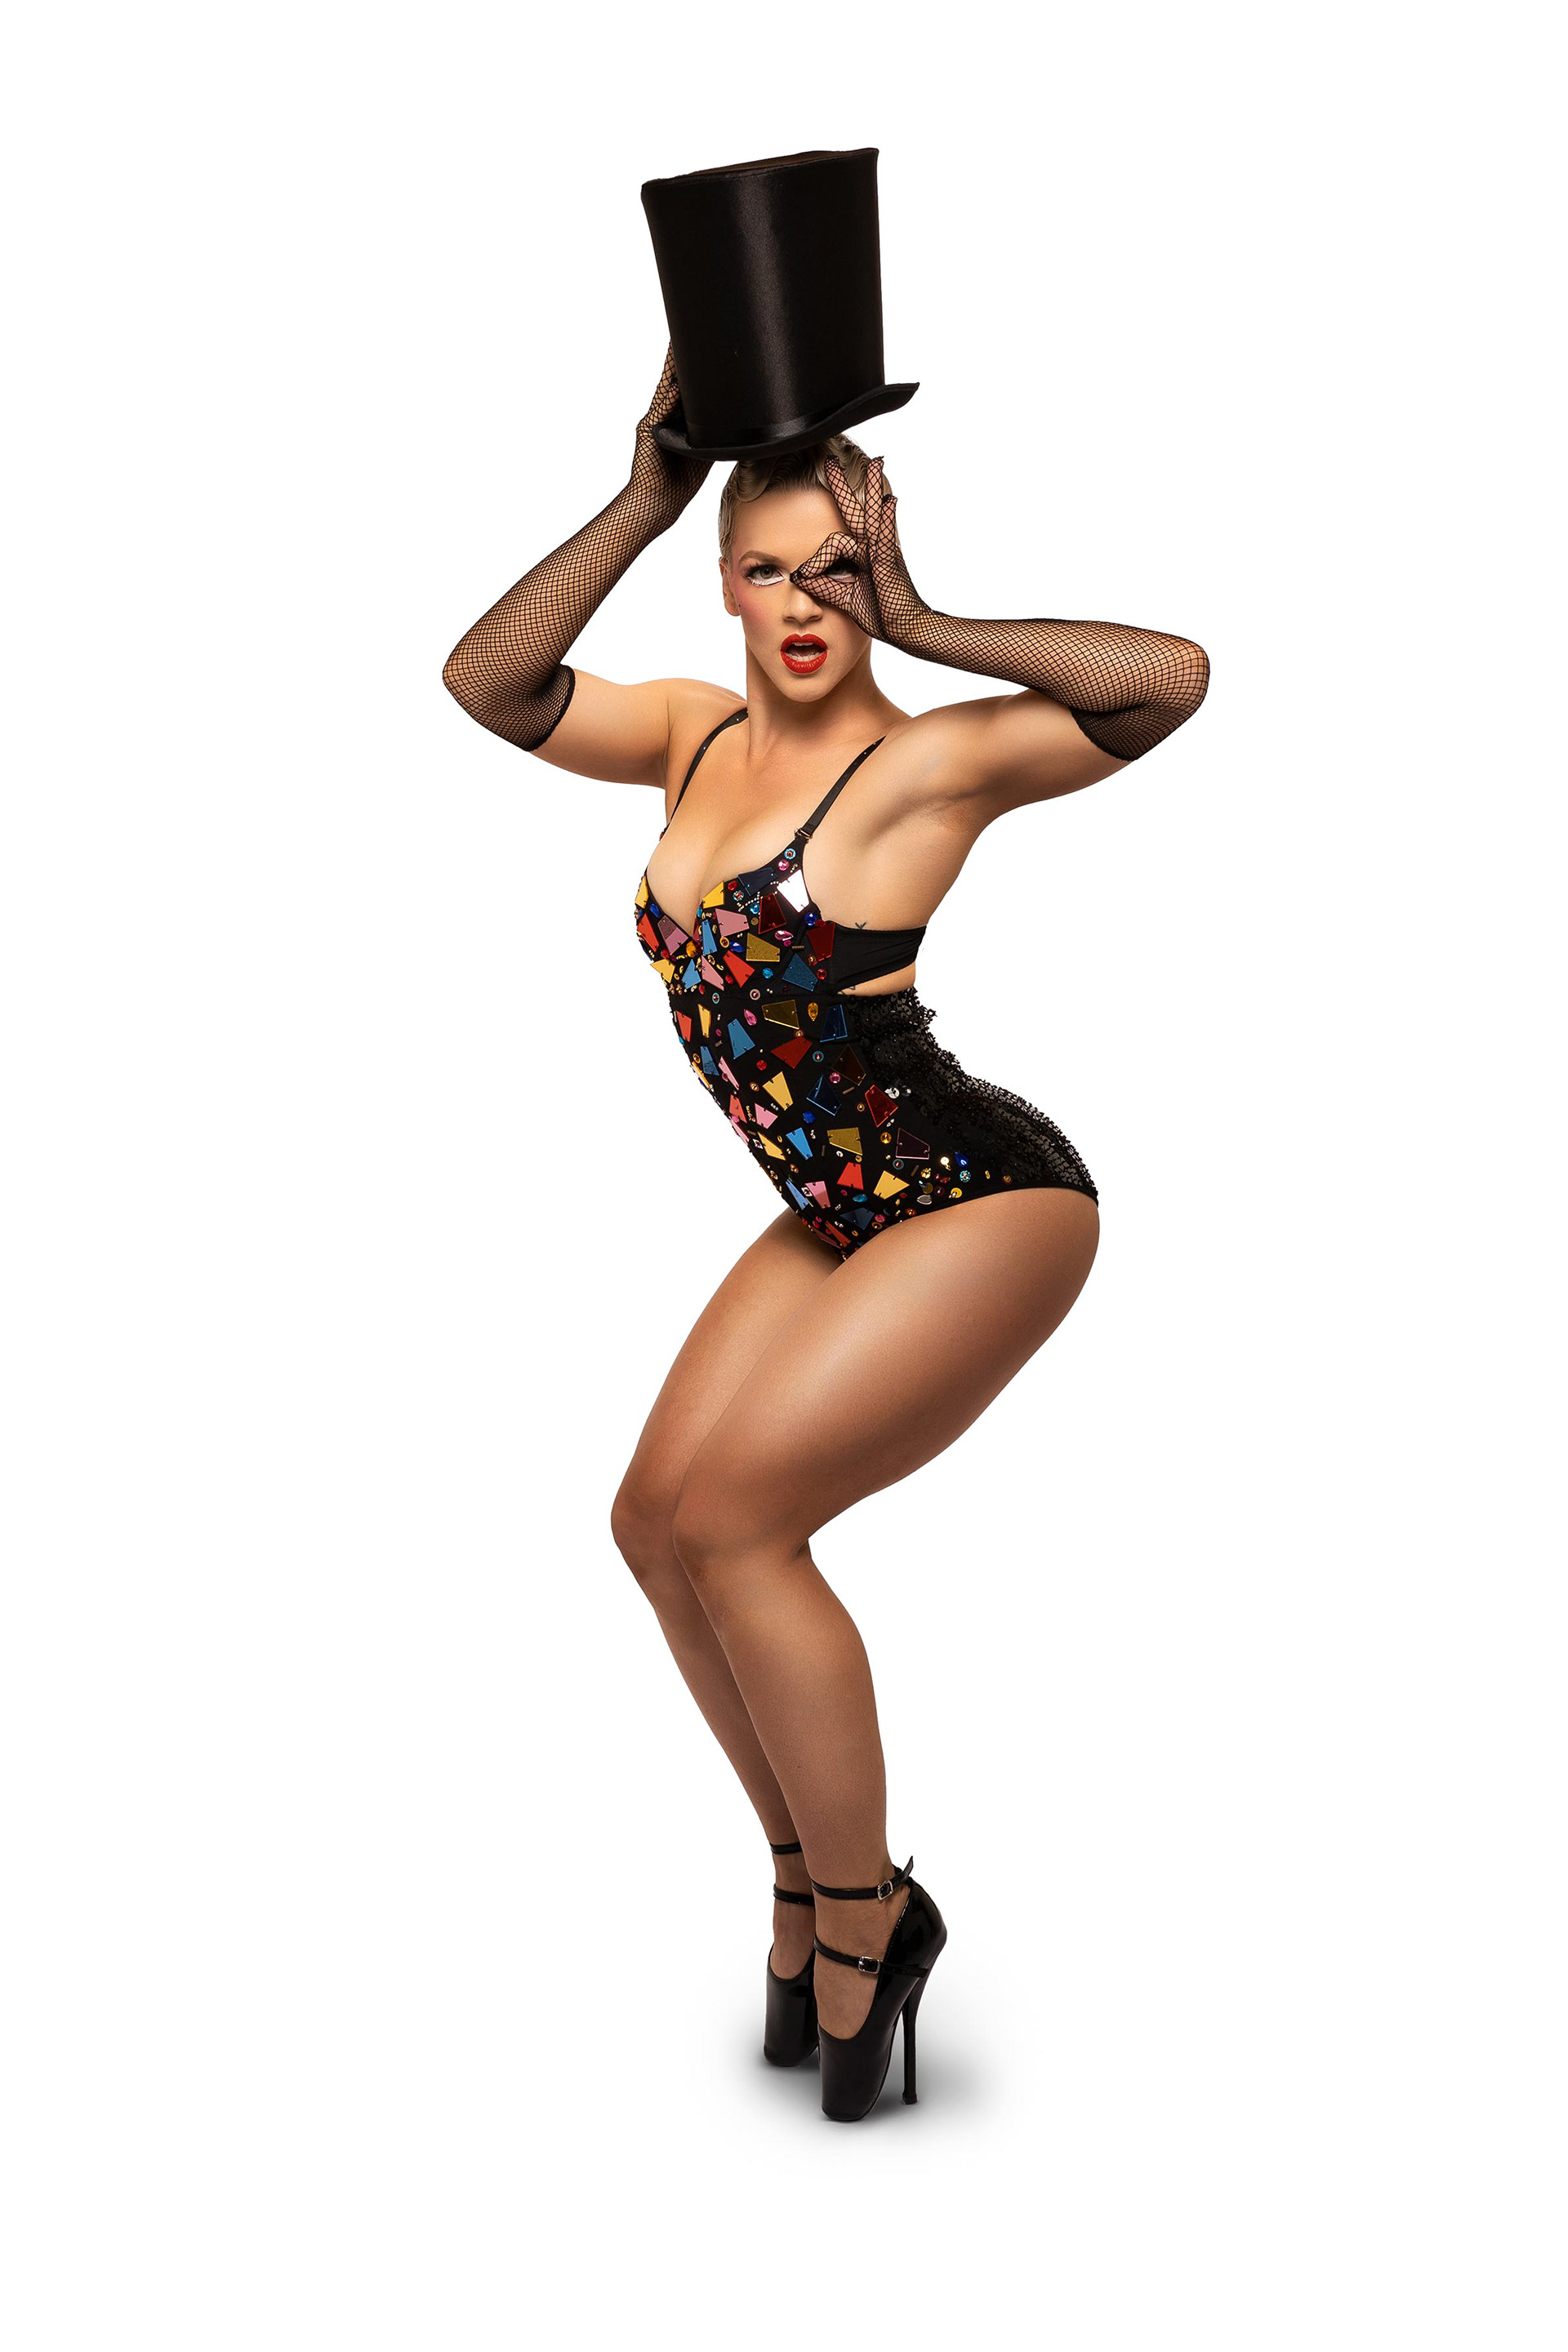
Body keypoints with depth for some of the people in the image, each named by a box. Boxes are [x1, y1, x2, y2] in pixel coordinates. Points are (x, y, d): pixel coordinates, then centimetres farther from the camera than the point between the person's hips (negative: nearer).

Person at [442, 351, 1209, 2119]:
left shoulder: (929, 760, -16)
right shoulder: (700, 737, 4)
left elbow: (1172, 678, -28)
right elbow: (491, 685, -4)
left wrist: (926, 628, -22)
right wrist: (638, 507, -10)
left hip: (990, 1204, -8)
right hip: (843, 1219, 8)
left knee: (728, 1517, -15)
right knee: (657, 1522, 2)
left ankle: (868, 1914, 4)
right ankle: (807, 1881, 19)